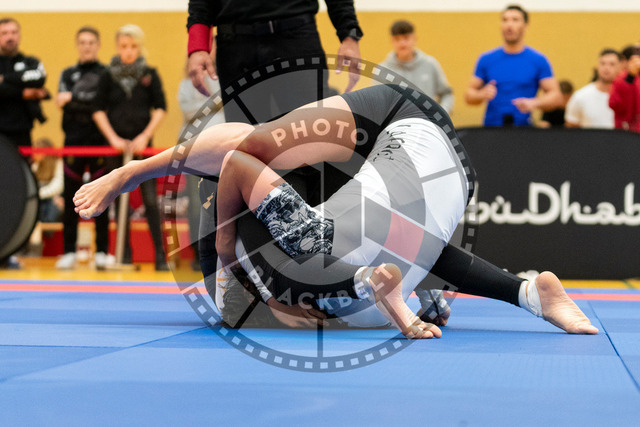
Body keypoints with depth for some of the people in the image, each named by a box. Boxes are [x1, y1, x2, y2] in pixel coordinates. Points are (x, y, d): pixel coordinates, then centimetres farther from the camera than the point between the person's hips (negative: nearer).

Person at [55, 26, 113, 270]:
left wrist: (72, 101, -11)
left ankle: (102, 252, 4)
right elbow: (62, 101, -1)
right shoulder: (68, 74, 13)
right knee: (70, 199, 1)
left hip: (100, 141, -2)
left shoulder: (107, 74, 6)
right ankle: (69, 252, 6)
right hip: (73, 140, 2)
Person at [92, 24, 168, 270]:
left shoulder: (149, 75, 2)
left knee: (150, 198, -7)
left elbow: (160, 109, 1)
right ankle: (125, 254, 8)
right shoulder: (108, 76, 4)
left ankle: (160, 255, -6)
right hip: (117, 144, 1)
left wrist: (145, 136, -8)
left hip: (142, 143, -1)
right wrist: (113, 138, -6)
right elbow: (99, 111, 4)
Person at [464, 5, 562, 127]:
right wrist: (482, 95, -9)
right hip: (491, 127, 1)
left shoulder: (539, 60, 5)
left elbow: (556, 97, 3)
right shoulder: (486, 59, 10)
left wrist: (533, 103, -14)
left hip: (524, 129, -1)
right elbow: (469, 96, 12)